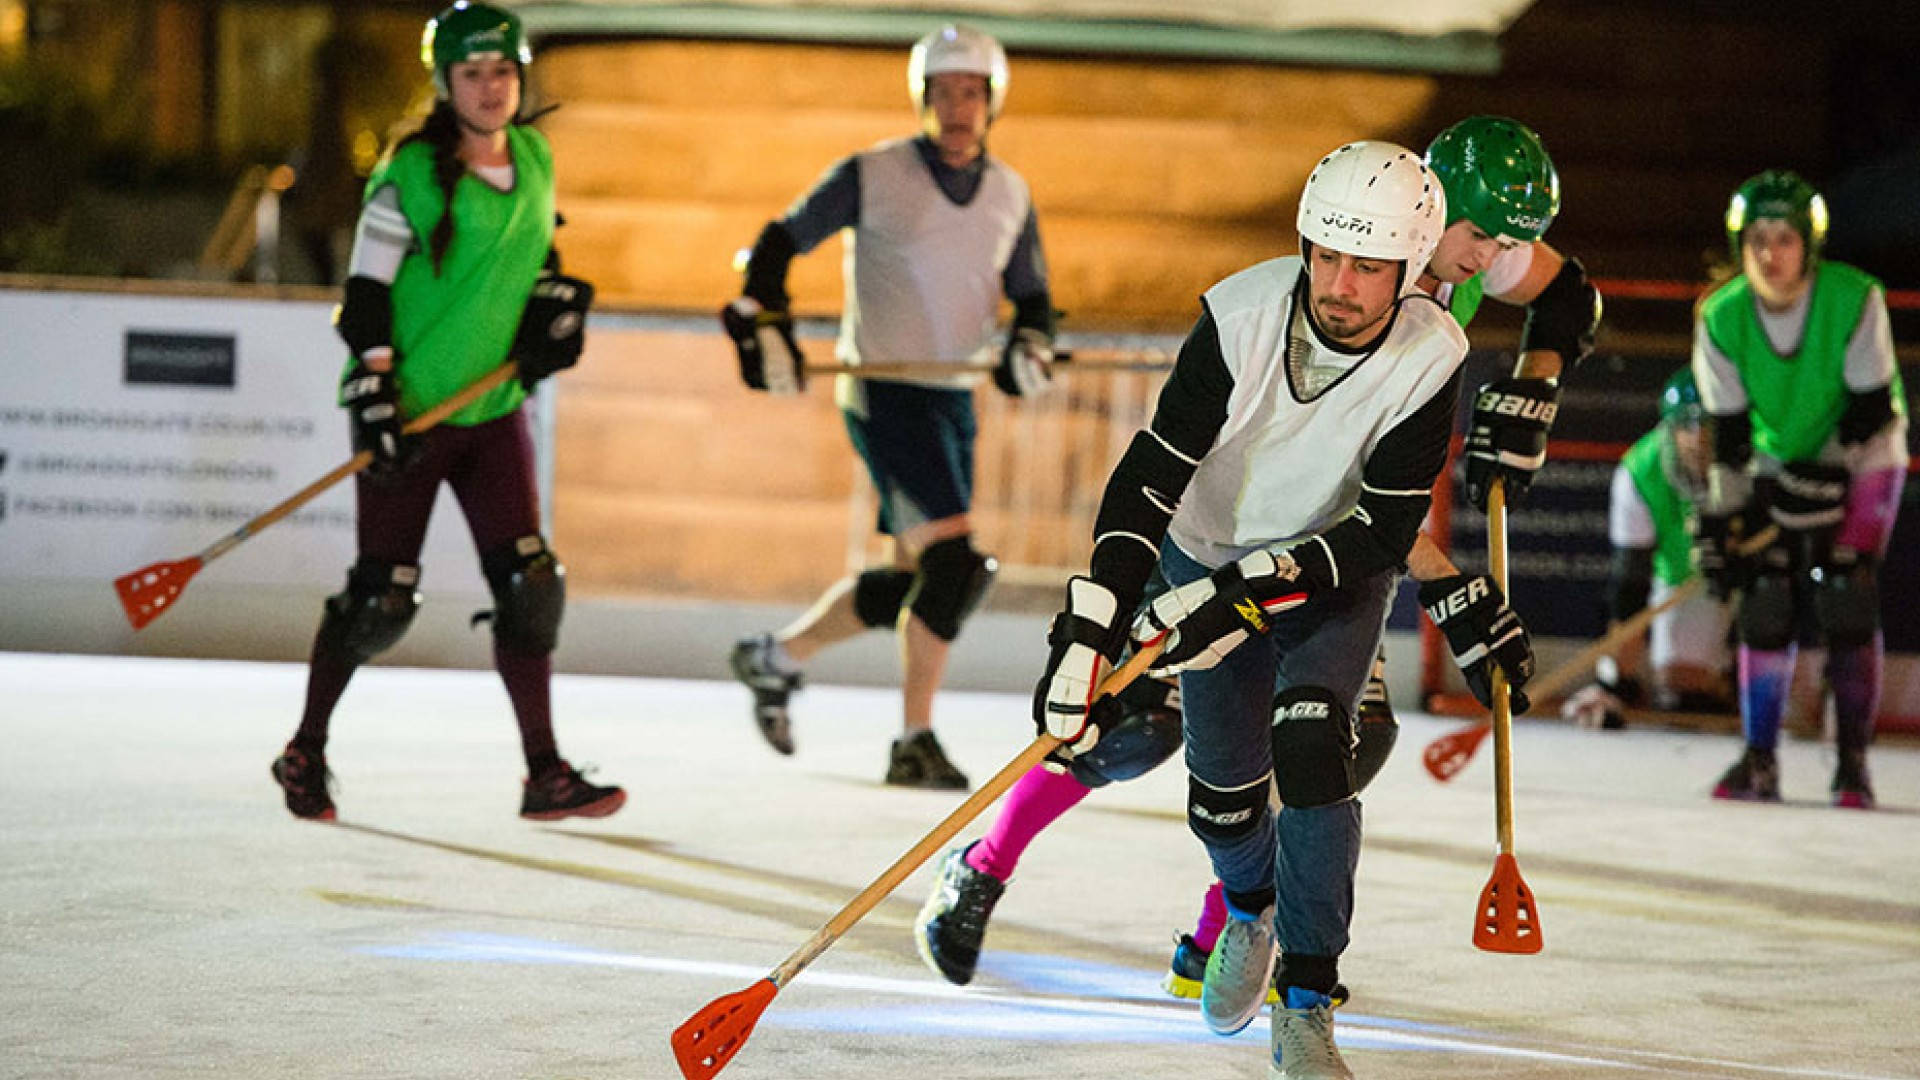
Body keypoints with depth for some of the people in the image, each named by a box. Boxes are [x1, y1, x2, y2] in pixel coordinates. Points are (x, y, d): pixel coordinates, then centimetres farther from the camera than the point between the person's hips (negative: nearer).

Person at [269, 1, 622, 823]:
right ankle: (305, 752, 18)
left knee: (528, 584, -4)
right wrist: (374, 400, -18)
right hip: (410, 412, -5)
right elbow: (365, 294, -11)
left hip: (494, 411, 5)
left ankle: (544, 775, 0)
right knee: (381, 597, -2)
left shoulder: (535, 161, 6)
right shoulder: (411, 174, -12)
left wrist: (556, 303, 7)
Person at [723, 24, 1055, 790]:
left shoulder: (1010, 195, 9)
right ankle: (914, 744, -10)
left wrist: (1031, 344, -6)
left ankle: (777, 657, 30)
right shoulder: (871, 176, -6)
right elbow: (780, 243, 0)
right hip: (883, 392, -7)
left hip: (954, 399, 7)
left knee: (907, 582, 10)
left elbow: (1032, 296, 16)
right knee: (952, 562, -18)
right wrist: (762, 326, -14)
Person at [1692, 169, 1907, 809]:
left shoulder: (1856, 301, -24)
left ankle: (1853, 760, -7)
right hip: (1778, 462, 3)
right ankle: (1760, 761, -1)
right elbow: (1728, 435, -10)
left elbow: (1872, 409, -19)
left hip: (1861, 459, -3)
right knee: (1765, 605, -8)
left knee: (1847, 604, -14)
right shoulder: (1721, 319, -15)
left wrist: (1823, 479, -25)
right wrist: (1719, 522, -14)